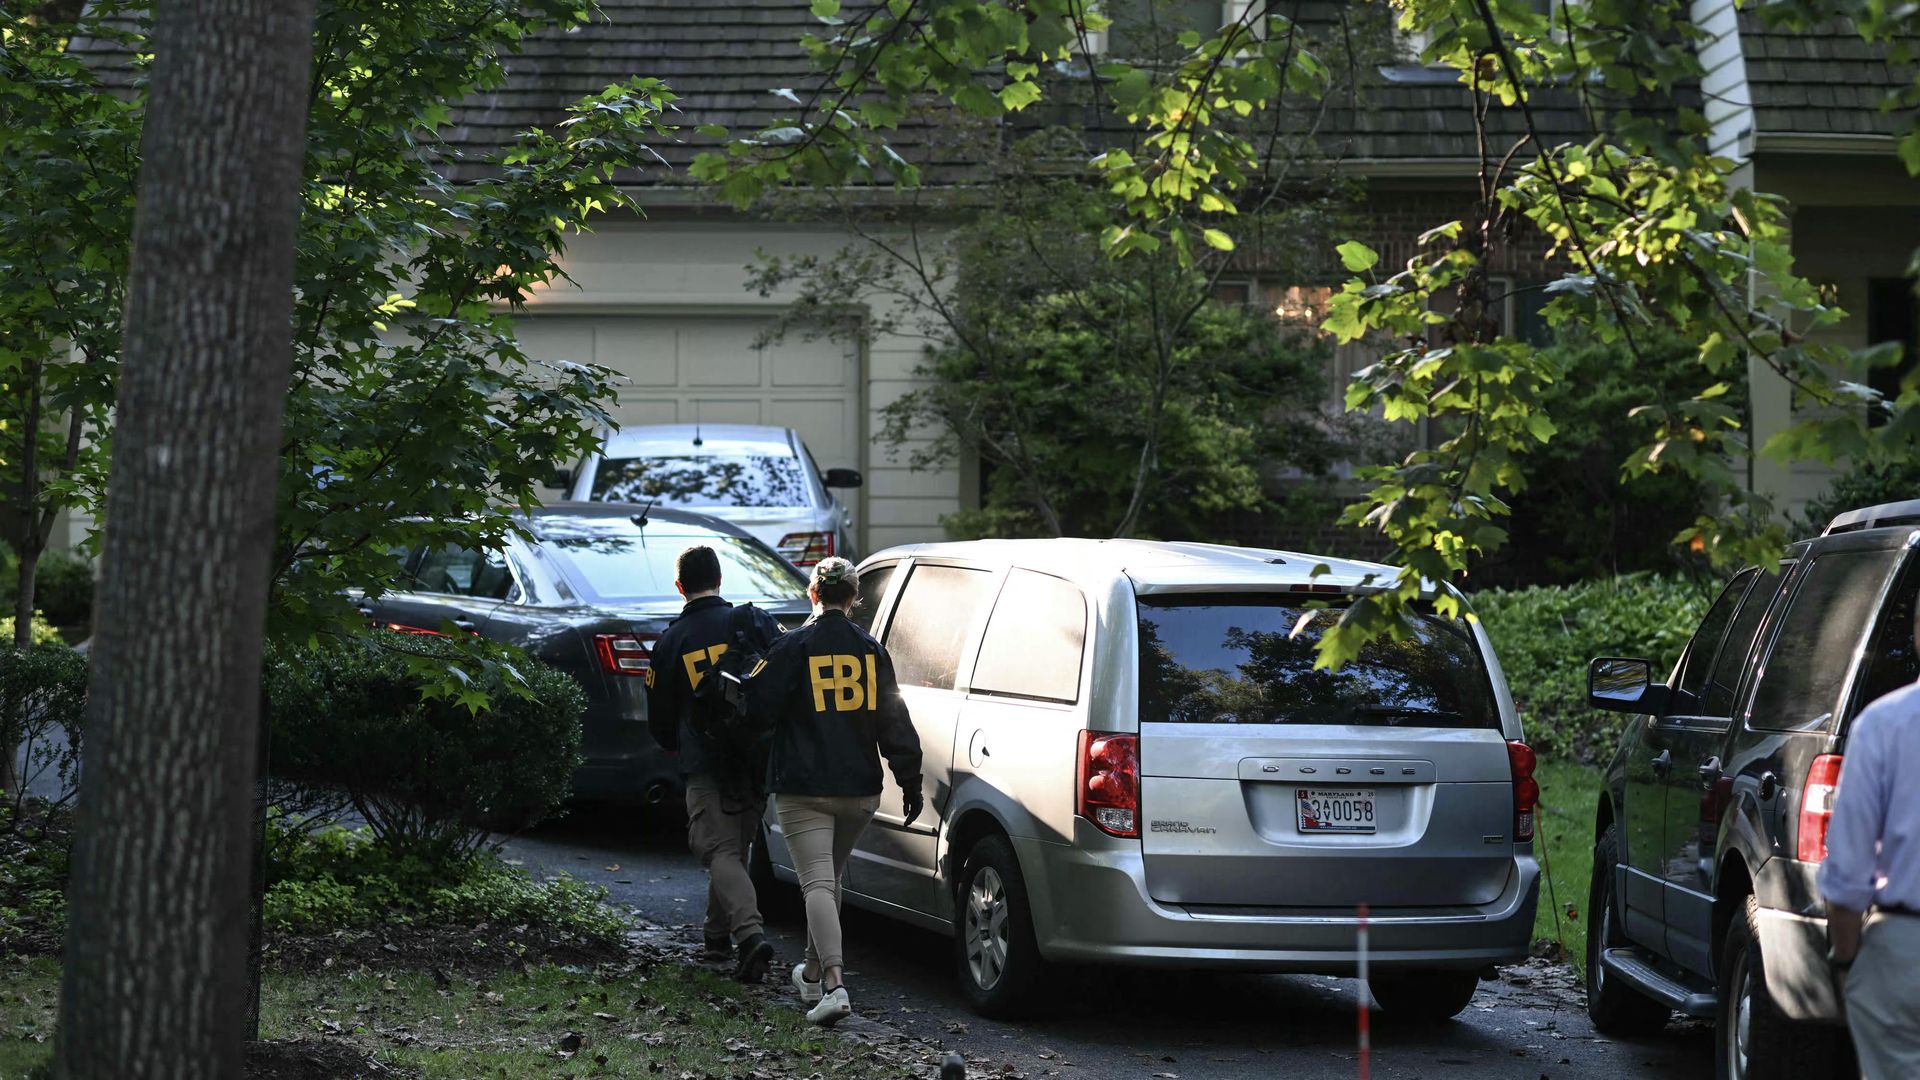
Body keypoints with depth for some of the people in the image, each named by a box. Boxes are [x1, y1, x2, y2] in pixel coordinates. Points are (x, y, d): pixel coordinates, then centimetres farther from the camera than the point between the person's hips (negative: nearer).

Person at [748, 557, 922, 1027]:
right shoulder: (871, 650, 5)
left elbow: (759, 701, -12)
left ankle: (834, 984, -27)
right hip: (859, 789, 5)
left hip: (802, 789, -4)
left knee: (817, 883, -10)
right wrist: (909, 781, 8)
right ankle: (814, 972, 34)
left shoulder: (795, 646, -7)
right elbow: (893, 720, 5)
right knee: (830, 878, 22)